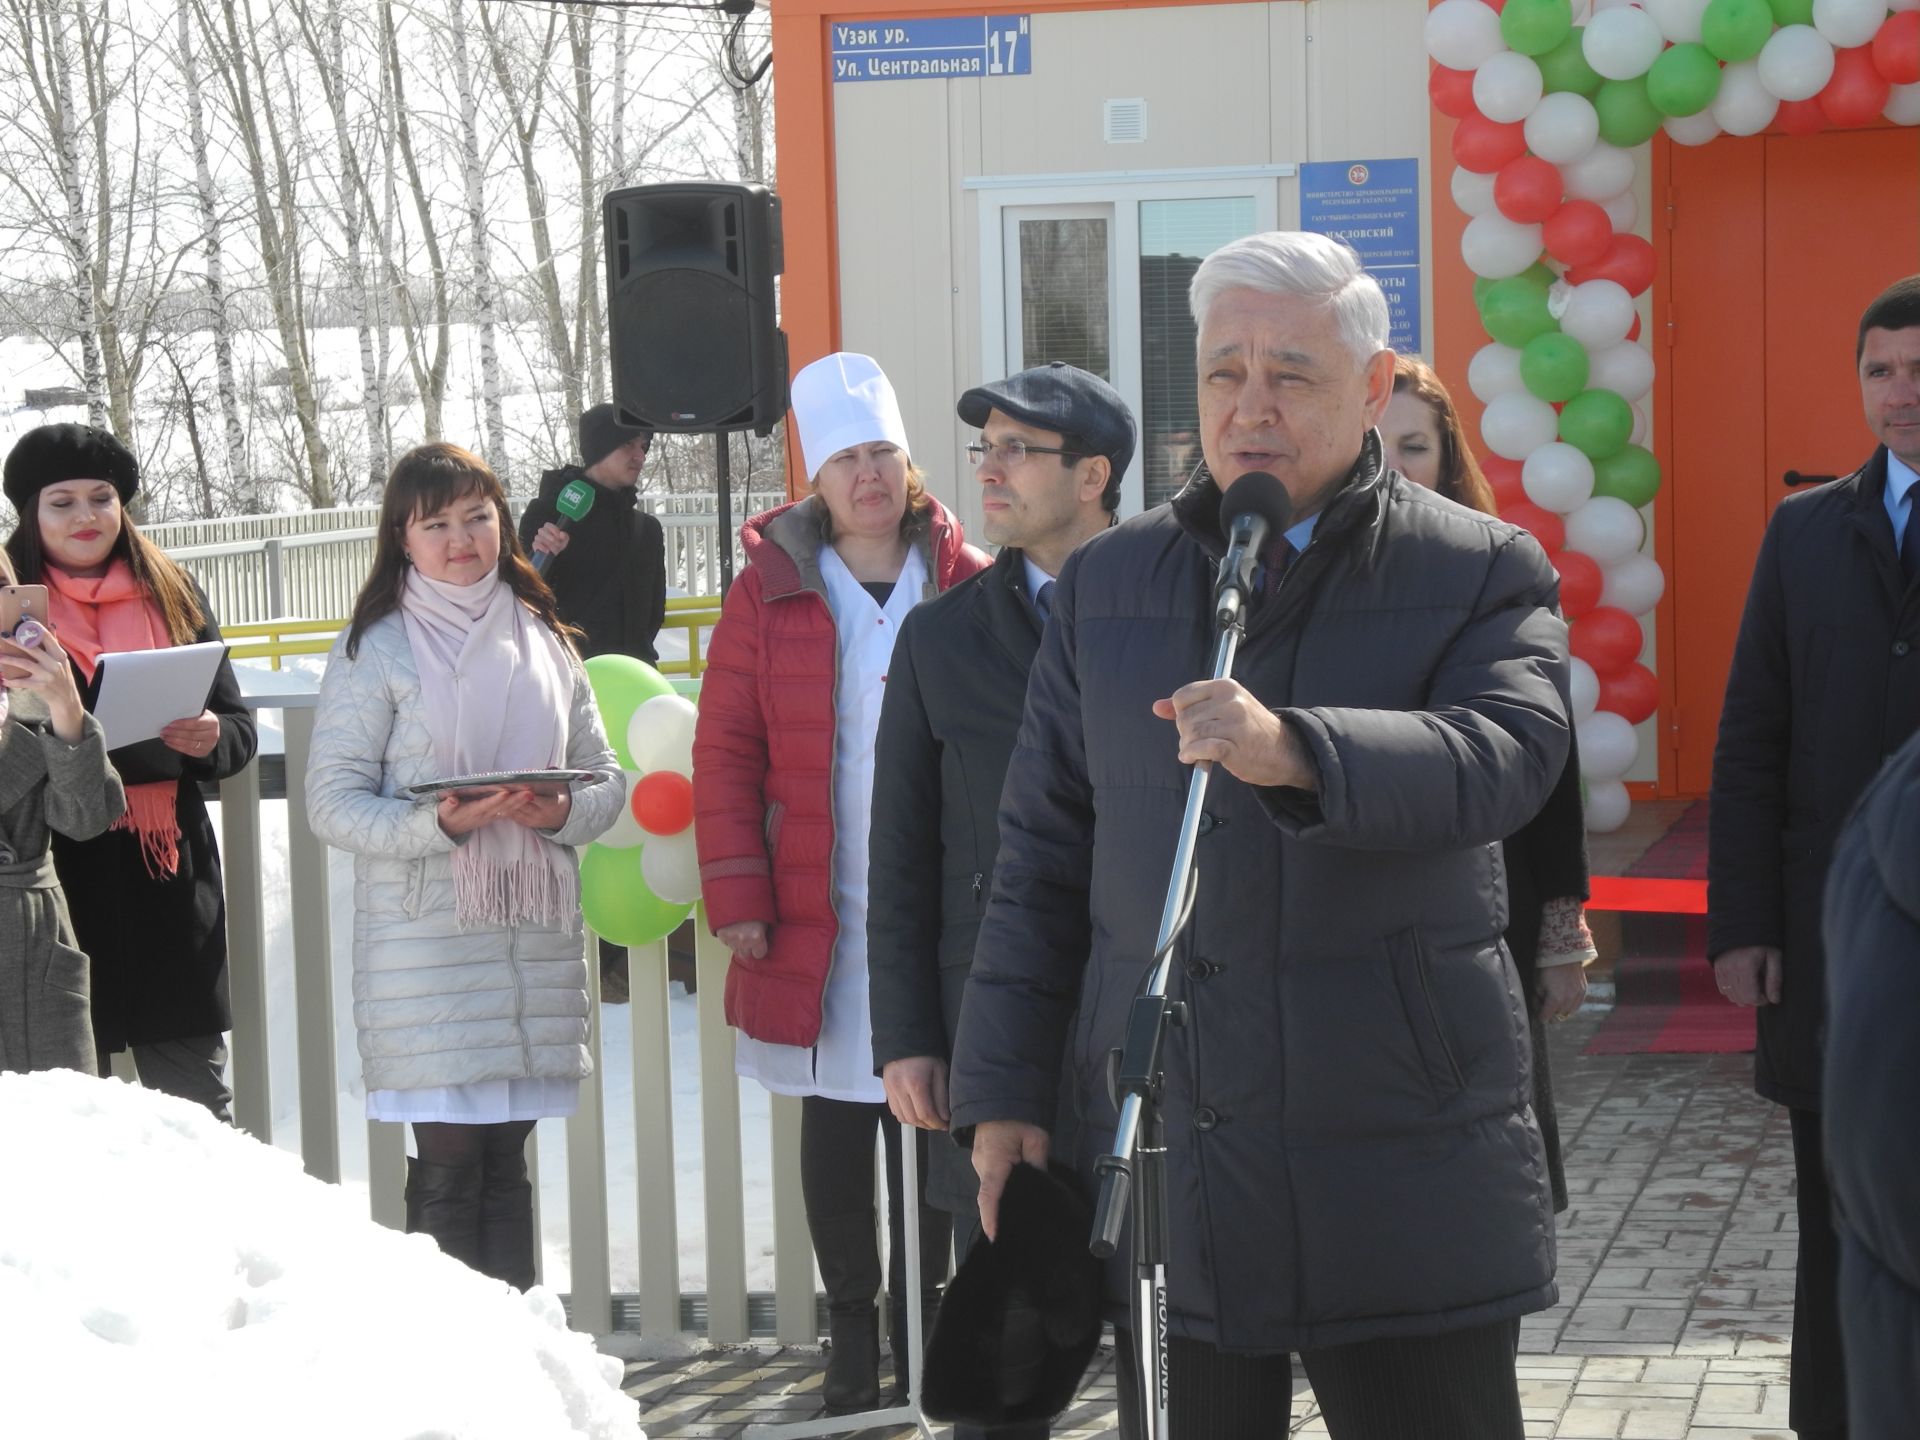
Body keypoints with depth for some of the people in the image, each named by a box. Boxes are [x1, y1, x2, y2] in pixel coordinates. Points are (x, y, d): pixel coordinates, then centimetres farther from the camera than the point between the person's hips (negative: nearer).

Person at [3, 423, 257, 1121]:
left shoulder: (173, 596, 12)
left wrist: (209, 738, -9)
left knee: (200, 1108, 3)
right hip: (57, 875, -2)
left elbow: (241, 729, 13)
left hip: (168, 880, 2)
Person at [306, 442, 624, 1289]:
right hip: (427, 943, -4)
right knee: (447, 1167, -6)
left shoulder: (544, 640, 14)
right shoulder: (375, 649, 0)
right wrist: (440, 823, -21)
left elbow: (606, 778, 16)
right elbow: (333, 801, -6)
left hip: (538, 938, 4)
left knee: (505, 1161, 9)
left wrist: (565, 811, -7)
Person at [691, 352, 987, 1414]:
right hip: (815, 918, 0)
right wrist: (737, 896, -5)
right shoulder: (770, 590, 1)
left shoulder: (966, 587, 1)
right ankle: (851, 1335, 17)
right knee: (833, 1126, 6)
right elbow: (725, 751, 0)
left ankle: (923, 1327, 18)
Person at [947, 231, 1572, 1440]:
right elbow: (1041, 861, 13)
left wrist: (1294, 750, -36)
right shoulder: (1106, 585, 12)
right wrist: (1005, 1092, 7)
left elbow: (1508, 754, -20)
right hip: (1165, 1167, 3)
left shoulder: (1480, 573, 1)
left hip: (1404, 1156, -3)